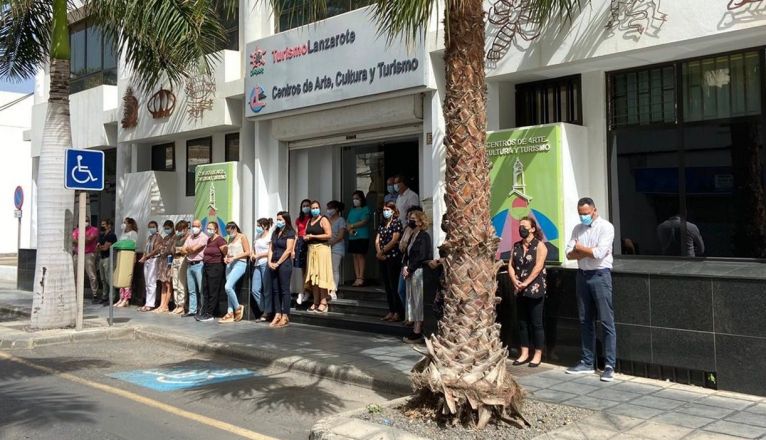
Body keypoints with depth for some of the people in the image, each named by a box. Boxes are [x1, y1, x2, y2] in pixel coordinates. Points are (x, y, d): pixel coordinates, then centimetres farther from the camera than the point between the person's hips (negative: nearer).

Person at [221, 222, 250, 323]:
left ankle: (238, 307, -1)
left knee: (228, 287, -18)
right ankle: (230, 313, 7)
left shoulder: (242, 237, -3)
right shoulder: (230, 239, 18)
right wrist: (226, 258, 3)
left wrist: (234, 257, -15)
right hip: (230, 265, 7)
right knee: (231, 289, 4)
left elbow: (247, 252, -9)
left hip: (239, 264, -7)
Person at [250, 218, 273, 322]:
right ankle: (264, 310, 15)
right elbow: (254, 249, 28)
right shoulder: (258, 236, 21)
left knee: (267, 290, -4)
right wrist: (252, 255, 7)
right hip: (257, 265, 8)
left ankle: (268, 312, 4)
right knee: (254, 290, 3)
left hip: (266, 264, -8)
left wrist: (258, 255, -6)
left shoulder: (270, 236, -4)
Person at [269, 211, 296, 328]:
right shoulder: (275, 232, 17)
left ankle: (285, 317, -4)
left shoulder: (290, 233, -3)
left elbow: (288, 250, -11)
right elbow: (271, 248, 14)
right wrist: (270, 262, -1)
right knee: (275, 290, 5)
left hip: (284, 264, -7)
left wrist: (278, 263, -12)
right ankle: (277, 315, 9)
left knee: (284, 290, -5)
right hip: (274, 265, 7)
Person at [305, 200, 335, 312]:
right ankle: (316, 302, 10)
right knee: (313, 276, 5)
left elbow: (329, 235, -14)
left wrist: (313, 236, -12)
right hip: (311, 249, 7)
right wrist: (306, 237, 0)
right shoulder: (309, 221, 17)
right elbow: (306, 235, 24)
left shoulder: (323, 220, -4)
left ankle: (323, 302, -6)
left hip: (322, 248, -7)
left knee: (321, 275, -8)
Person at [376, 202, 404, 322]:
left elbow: (394, 241, -14)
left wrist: (382, 251, -11)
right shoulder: (382, 224, 15)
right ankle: (391, 312, 14)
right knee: (387, 286, 9)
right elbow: (377, 240, 9)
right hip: (383, 258, 7)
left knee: (394, 286, -6)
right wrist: (378, 252, -8)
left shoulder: (397, 223, -5)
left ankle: (398, 313, -2)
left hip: (393, 257, -7)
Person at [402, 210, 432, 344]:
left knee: (418, 301, -6)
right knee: (412, 301, 9)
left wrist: (409, 269, -13)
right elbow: (407, 254, 18)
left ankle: (418, 333, -4)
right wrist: (404, 267, 1)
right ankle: (415, 329, 14)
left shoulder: (424, 236, -10)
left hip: (419, 272, -9)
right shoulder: (412, 236, 16)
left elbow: (421, 257, -17)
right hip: (410, 273, 9)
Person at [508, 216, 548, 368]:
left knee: (536, 323, -1)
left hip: (535, 290, -6)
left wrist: (526, 283, -18)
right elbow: (511, 265, 7)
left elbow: (538, 266, -14)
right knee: (522, 322, 9)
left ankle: (537, 355, 8)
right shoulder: (516, 246, 12)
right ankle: (524, 353, 18)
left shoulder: (539, 245, -5)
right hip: (519, 290, 6)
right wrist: (515, 281, -9)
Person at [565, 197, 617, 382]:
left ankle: (609, 366, -2)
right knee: (585, 321, 11)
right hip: (582, 275, 6)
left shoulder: (606, 227, -7)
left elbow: (600, 253, -19)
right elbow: (569, 254, 3)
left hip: (600, 275, -6)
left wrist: (580, 248, -4)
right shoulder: (578, 229, 11)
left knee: (607, 322, -5)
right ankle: (587, 363, 18)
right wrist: (590, 252, -12)